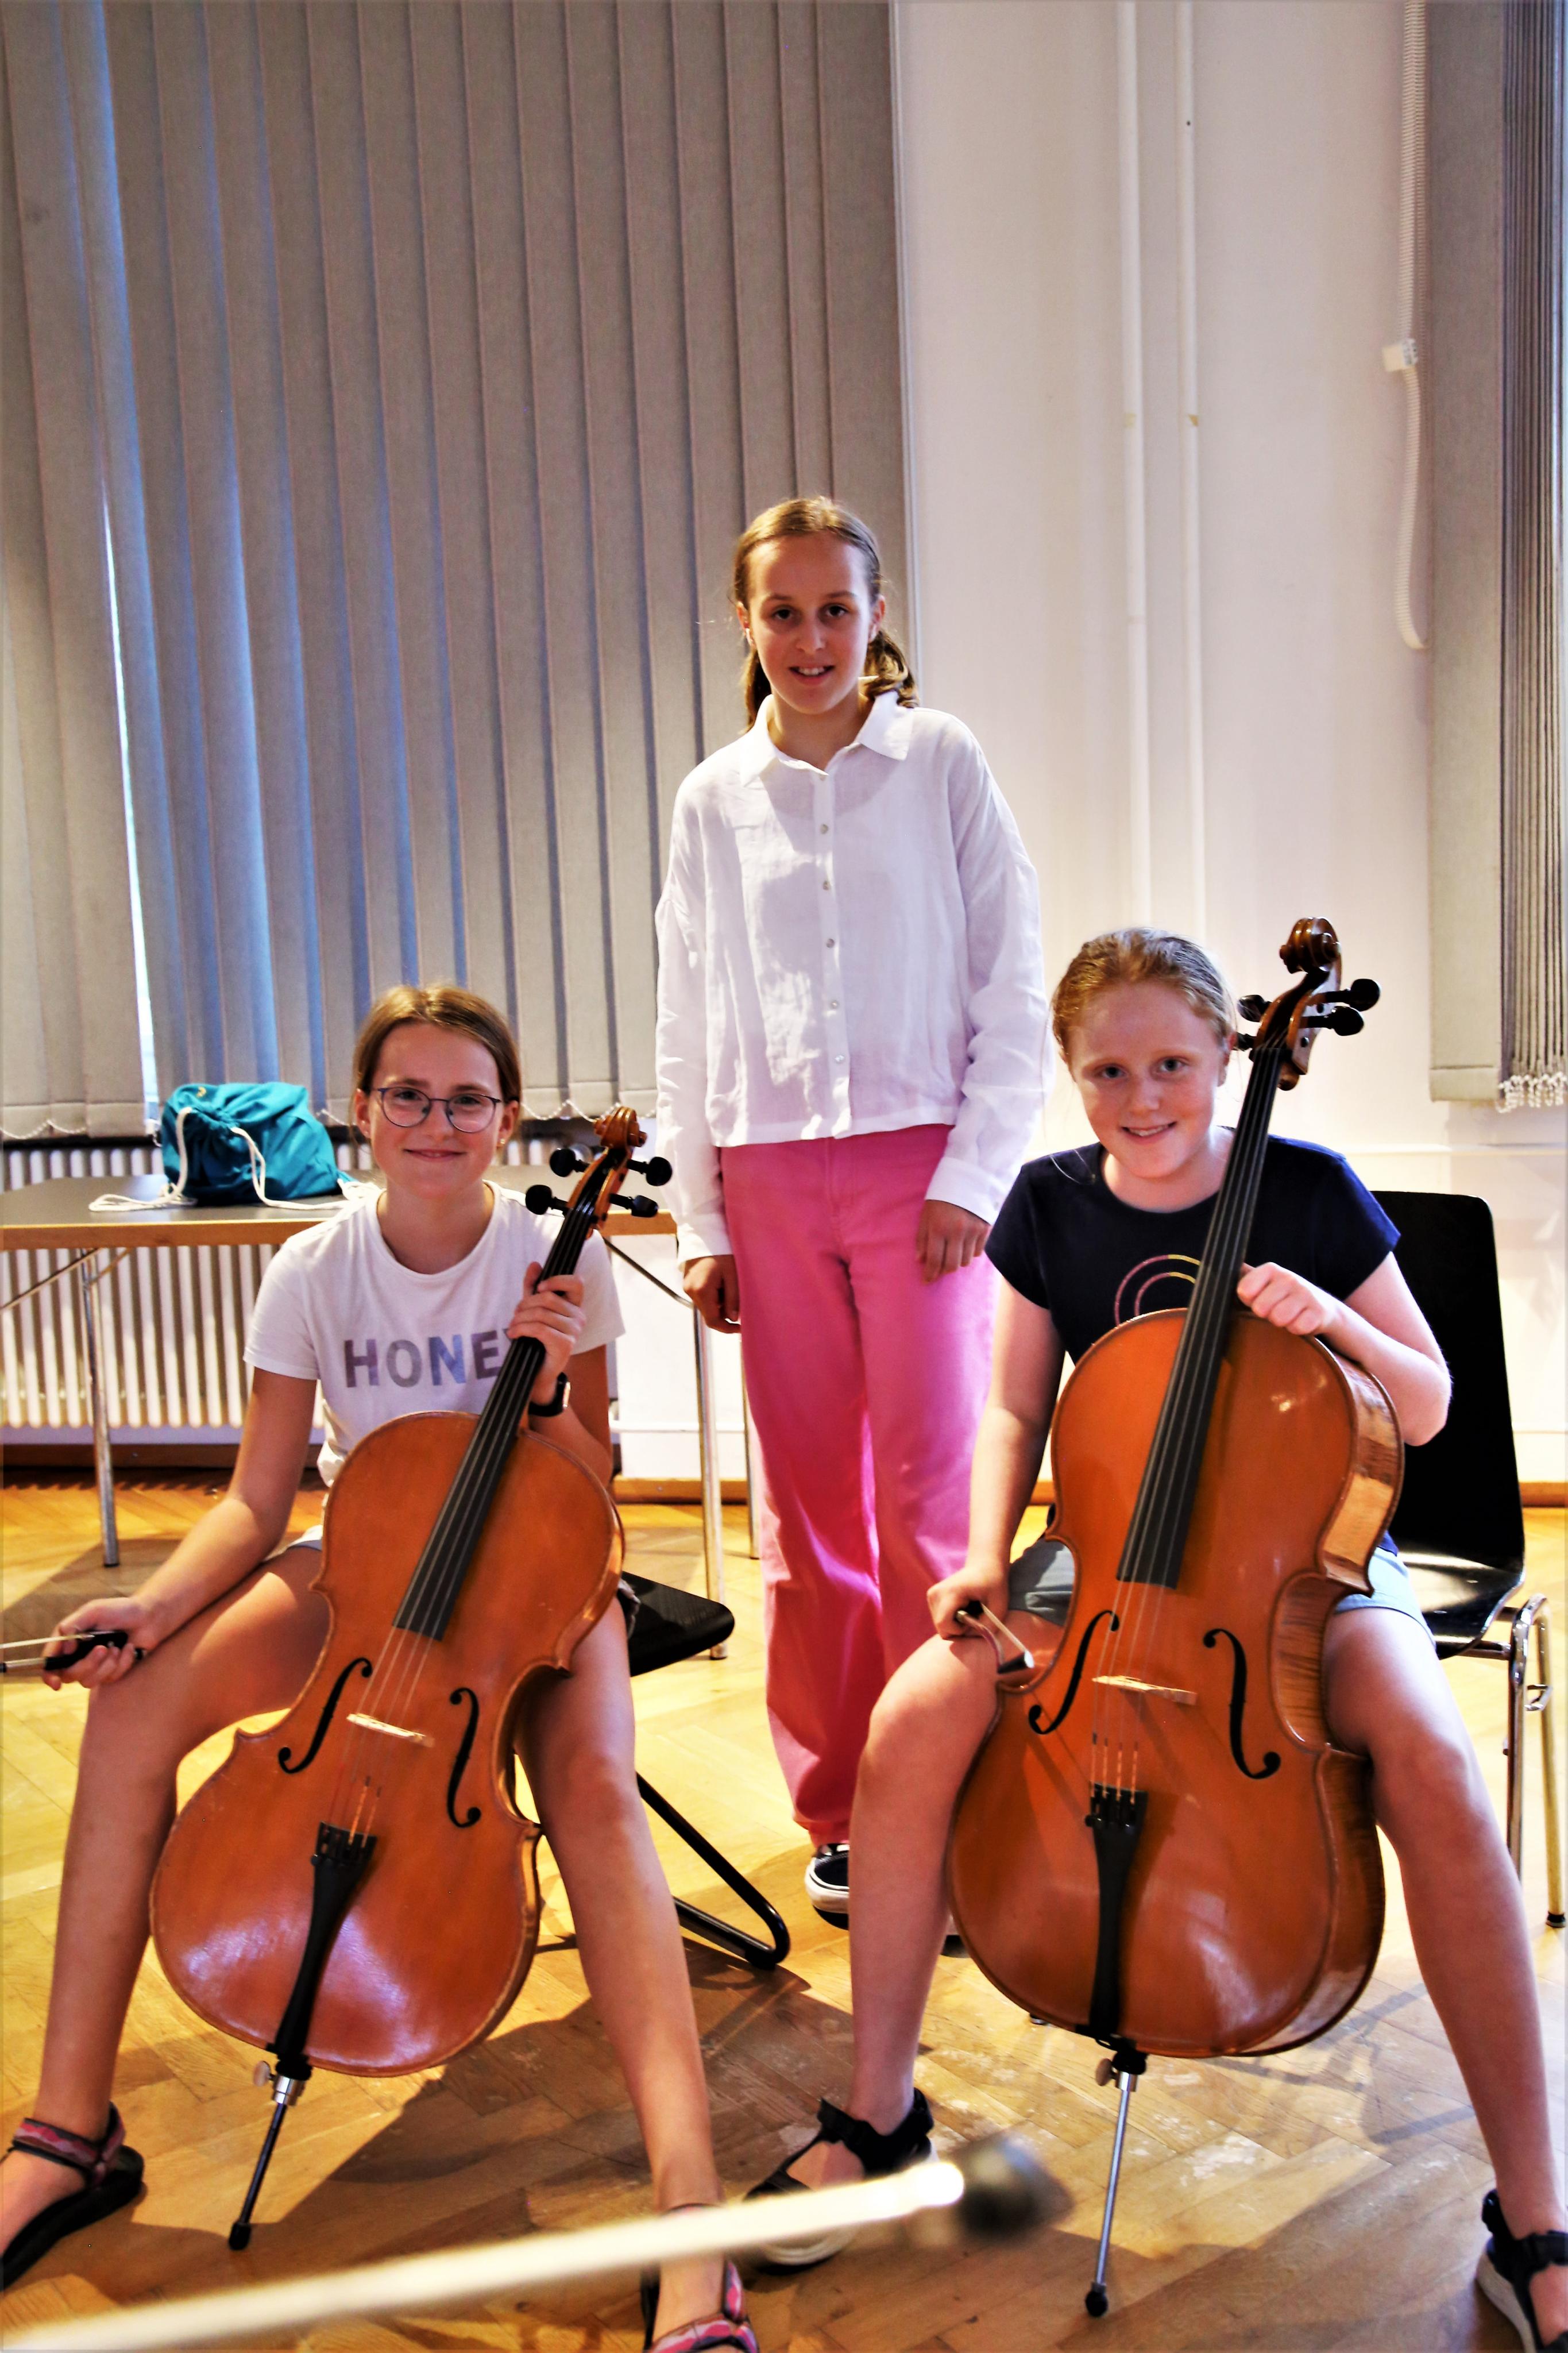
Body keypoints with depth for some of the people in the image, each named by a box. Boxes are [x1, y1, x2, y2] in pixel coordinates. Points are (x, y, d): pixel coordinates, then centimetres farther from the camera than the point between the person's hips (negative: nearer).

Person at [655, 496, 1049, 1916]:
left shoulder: (942, 761, 3)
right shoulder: (713, 800, 10)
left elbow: (1017, 987, 0)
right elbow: (689, 1031, 11)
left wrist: (974, 1177, -9)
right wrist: (702, 1225, 7)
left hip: (919, 1165, -2)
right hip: (771, 1183, 3)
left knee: (930, 1497, -4)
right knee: (806, 1503, 7)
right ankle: (839, 1815, 20)